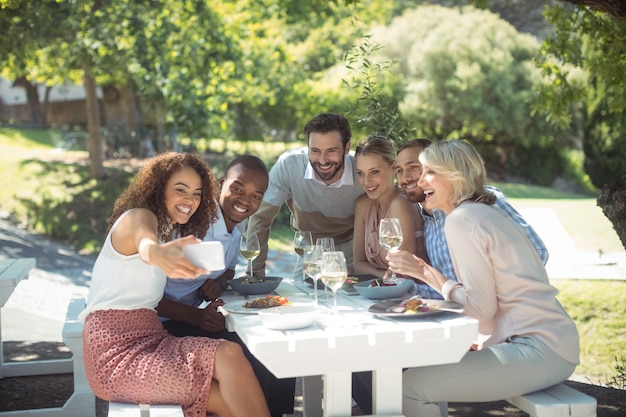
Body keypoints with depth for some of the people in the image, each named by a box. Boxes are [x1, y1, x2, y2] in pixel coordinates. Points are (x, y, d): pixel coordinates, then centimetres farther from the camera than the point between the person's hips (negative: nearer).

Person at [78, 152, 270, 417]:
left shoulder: (169, 231, 21)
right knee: (228, 355, -26)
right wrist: (158, 253, -56)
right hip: (119, 354, -8)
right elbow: (145, 245, -33)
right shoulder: (138, 217, -6)